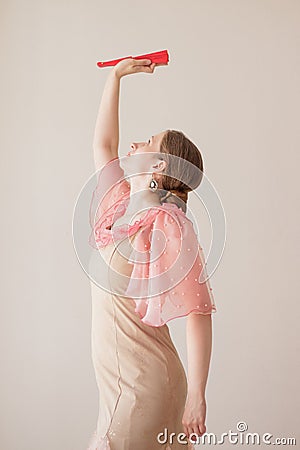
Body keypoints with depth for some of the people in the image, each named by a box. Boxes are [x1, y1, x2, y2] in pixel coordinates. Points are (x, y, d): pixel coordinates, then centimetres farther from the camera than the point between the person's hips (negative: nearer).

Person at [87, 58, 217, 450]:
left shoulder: (169, 227, -17)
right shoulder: (121, 206, 6)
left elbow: (199, 314, -20)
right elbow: (103, 144, 18)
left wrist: (197, 396, -20)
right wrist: (116, 76, 22)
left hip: (140, 387, -7)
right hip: (121, 381, 7)